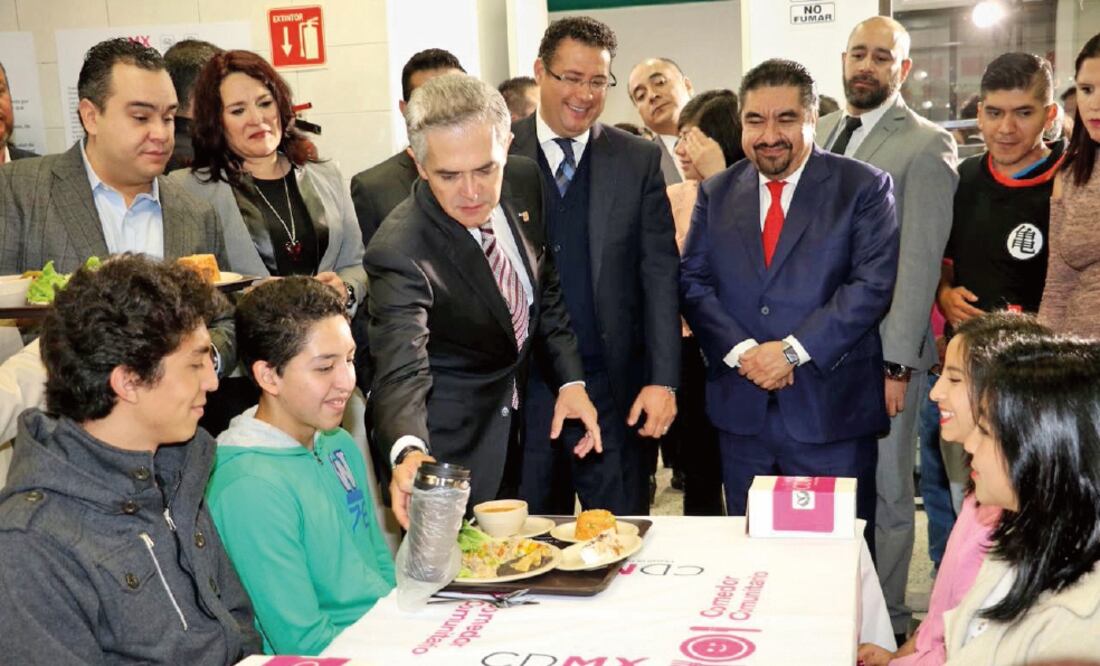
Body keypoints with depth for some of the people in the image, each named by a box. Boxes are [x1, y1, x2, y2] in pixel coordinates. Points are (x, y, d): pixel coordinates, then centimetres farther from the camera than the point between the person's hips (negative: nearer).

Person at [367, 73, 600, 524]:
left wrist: (571, 380, -3)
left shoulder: (525, 181, -10)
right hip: (451, 443, -6)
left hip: (526, 419, 6)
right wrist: (409, 452, -56)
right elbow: (402, 373, -36)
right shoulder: (399, 251, -29)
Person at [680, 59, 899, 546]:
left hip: (831, 408, -3)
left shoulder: (864, 187, -1)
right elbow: (692, 281, 4)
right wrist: (741, 351, -12)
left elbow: (873, 283, -10)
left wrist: (793, 350, -16)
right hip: (741, 408, 3)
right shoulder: (716, 193, 10)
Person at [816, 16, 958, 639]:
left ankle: (888, 618, 24)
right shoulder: (822, 132, 11)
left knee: (887, 492, 8)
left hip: (880, 351, -5)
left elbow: (920, 261, -13)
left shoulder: (926, 146, -8)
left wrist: (896, 364, -17)